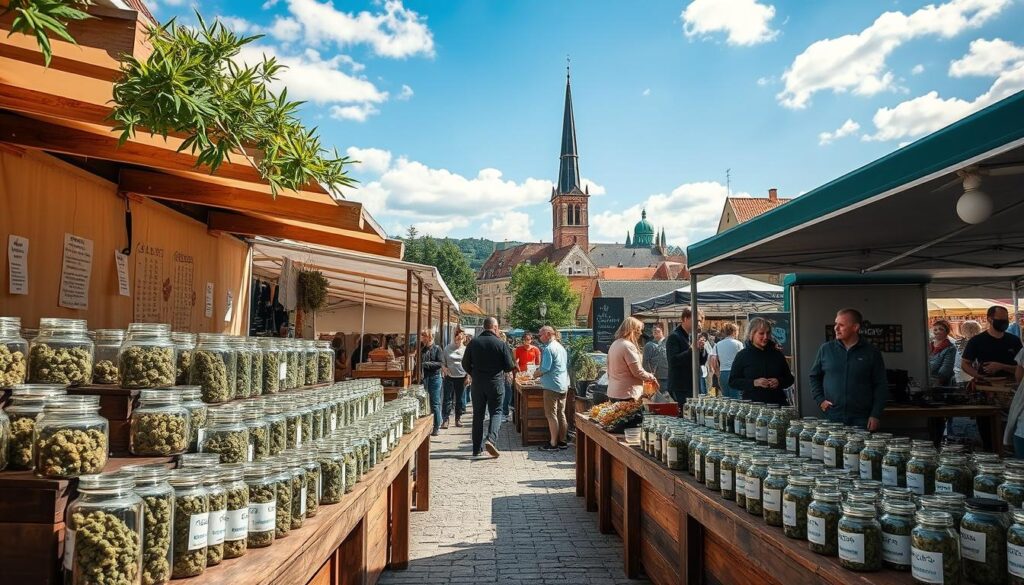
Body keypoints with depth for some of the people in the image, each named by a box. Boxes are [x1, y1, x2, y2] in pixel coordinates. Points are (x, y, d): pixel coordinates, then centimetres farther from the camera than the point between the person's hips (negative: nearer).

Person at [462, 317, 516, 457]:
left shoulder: (474, 342, -1)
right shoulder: (501, 344, -9)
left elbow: (465, 364, 3)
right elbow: (509, 366, -8)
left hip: (477, 383, 3)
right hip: (496, 382, -2)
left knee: (478, 414, 10)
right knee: (495, 412, 8)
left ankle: (476, 448, 12)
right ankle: (490, 439, -15)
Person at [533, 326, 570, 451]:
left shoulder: (548, 349, -15)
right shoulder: (561, 347, 13)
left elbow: (545, 368, -20)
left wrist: (536, 374, 0)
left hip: (552, 386, -9)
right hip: (564, 385, 9)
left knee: (551, 415, -2)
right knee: (561, 413, 13)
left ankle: (553, 444, 0)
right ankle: (563, 441, 18)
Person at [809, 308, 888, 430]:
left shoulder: (871, 352, 1)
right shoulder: (825, 349, 5)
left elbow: (881, 386, 2)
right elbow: (814, 377, 15)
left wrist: (875, 415, -4)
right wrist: (820, 399, 3)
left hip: (862, 420, -1)